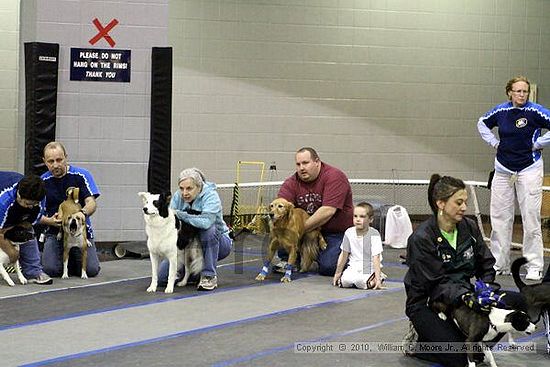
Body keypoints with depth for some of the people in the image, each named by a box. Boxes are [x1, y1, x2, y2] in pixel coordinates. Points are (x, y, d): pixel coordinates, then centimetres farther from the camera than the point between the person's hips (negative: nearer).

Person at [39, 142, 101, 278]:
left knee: (92, 270, -17)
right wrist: (49, 221, -18)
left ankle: (73, 258, 18)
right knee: (51, 269, -22)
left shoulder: (82, 175, -4)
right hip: (55, 232, 1)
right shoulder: (42, 182, 2)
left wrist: (83, 213, -35)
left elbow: (92, 203, -11)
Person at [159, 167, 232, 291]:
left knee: (208, 229, -39)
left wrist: (179, 214, -36)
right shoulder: (177, 196, -8)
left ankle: (209, 276, -23)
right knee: (163, 276, -10)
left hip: (218, 242, -4)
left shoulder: (210, 195, -23)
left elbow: (206, 222, -41)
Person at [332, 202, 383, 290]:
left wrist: (377, 279, -22)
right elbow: (344, 255, 10)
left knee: (361, 282, -30)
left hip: (368, 269, -2)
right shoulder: (349, 233, -1)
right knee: (345, 281, -27)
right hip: (353, 268, 2)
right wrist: (337, 273, 12)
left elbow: (376, 258, -15)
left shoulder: (374, 235, -12)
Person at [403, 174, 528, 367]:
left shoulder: (470, 227, -1)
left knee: (515, 301, -15)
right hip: (427, 304, -6)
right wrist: (466, 297, -38)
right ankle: (419, 341, 6)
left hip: (463, 295, 6)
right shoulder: (421, 238, -19)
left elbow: (486, 266, 3)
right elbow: (437, 282, -23)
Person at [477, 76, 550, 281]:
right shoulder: (501, 111, 3)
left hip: (529, 169, -4)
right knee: (500, 218, 8)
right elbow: (482, 123, 22)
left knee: (531, 218, -4)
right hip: (503, 170, 4)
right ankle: (499, 264, 18)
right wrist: (493, 142, 9)